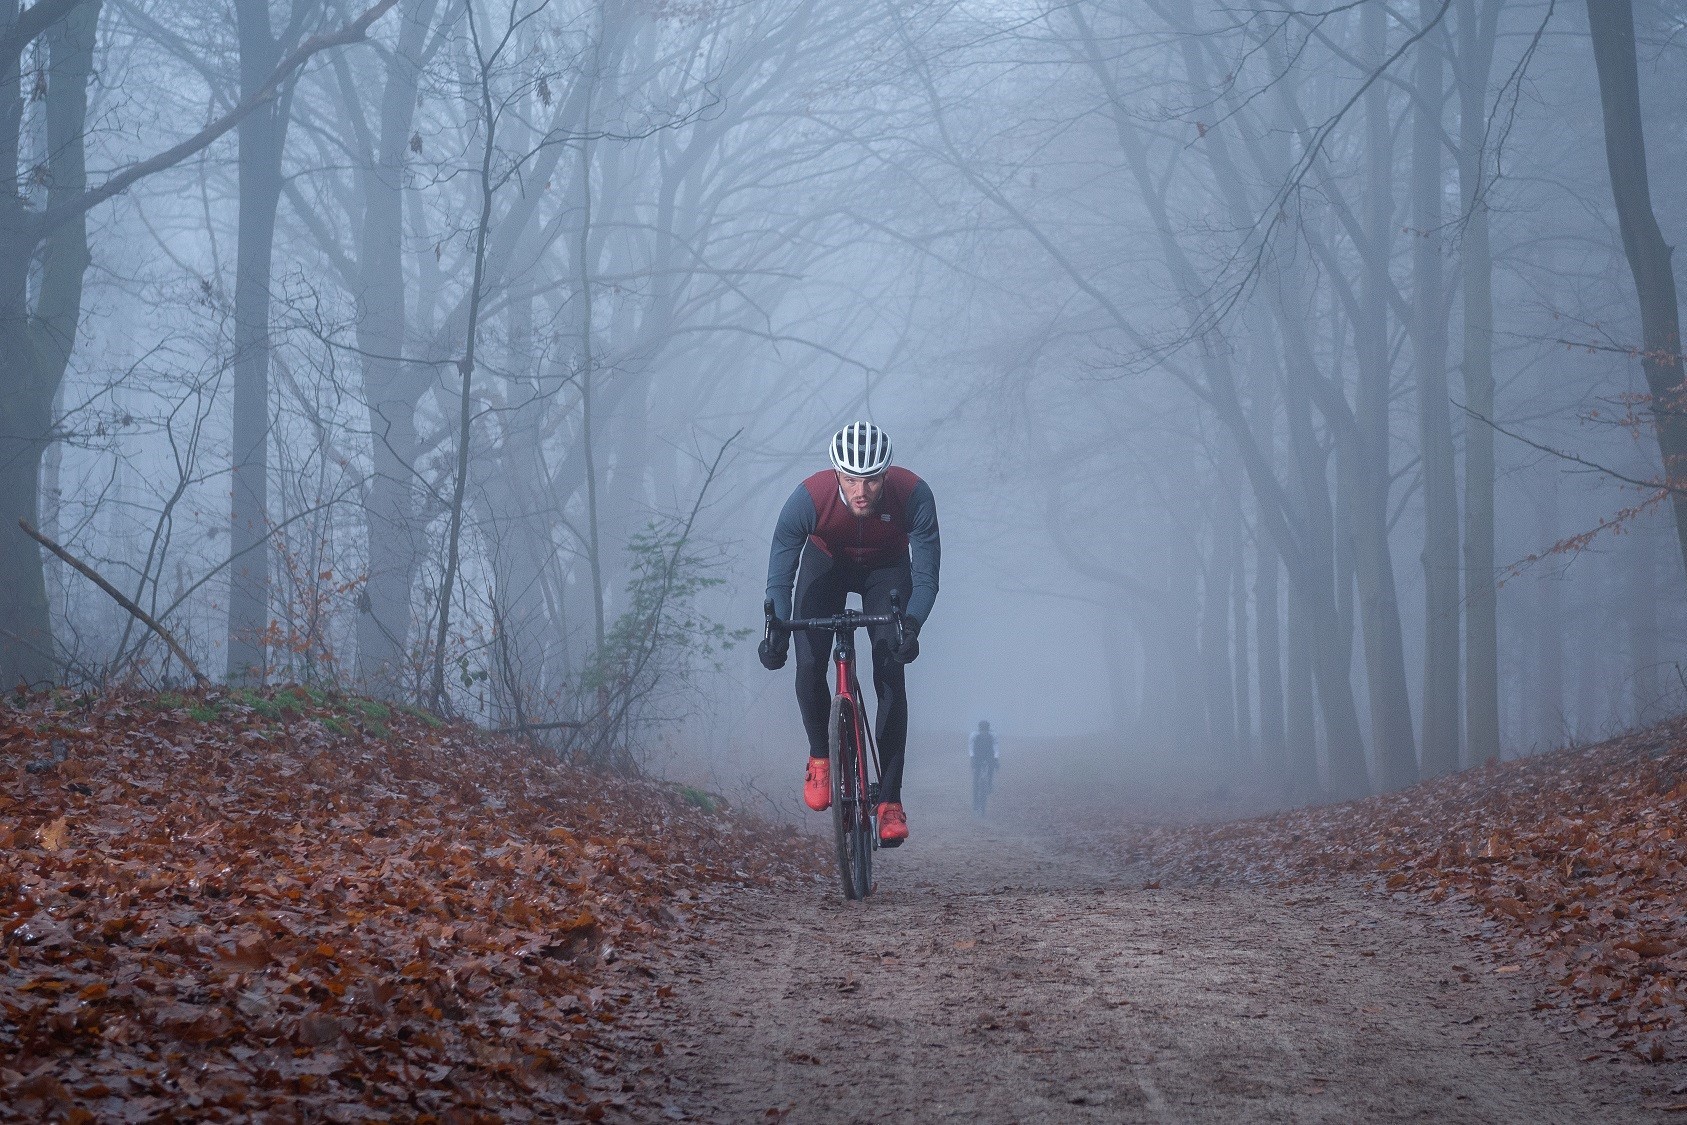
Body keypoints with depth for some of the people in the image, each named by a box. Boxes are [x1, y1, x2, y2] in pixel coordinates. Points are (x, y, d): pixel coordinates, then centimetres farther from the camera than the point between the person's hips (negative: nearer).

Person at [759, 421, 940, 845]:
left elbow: (926, 578, -30)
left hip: (886, 568, 0)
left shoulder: (914, 496, -35)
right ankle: (819, 756, 11)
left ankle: (890, 800, -10)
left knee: (890, 675, -15)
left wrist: (911, 626, -48)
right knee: (809, 666, -17)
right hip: (826, 561, 0)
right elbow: (780, 578, -29)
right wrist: (776, 629, -46)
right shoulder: (808, 498, -36)